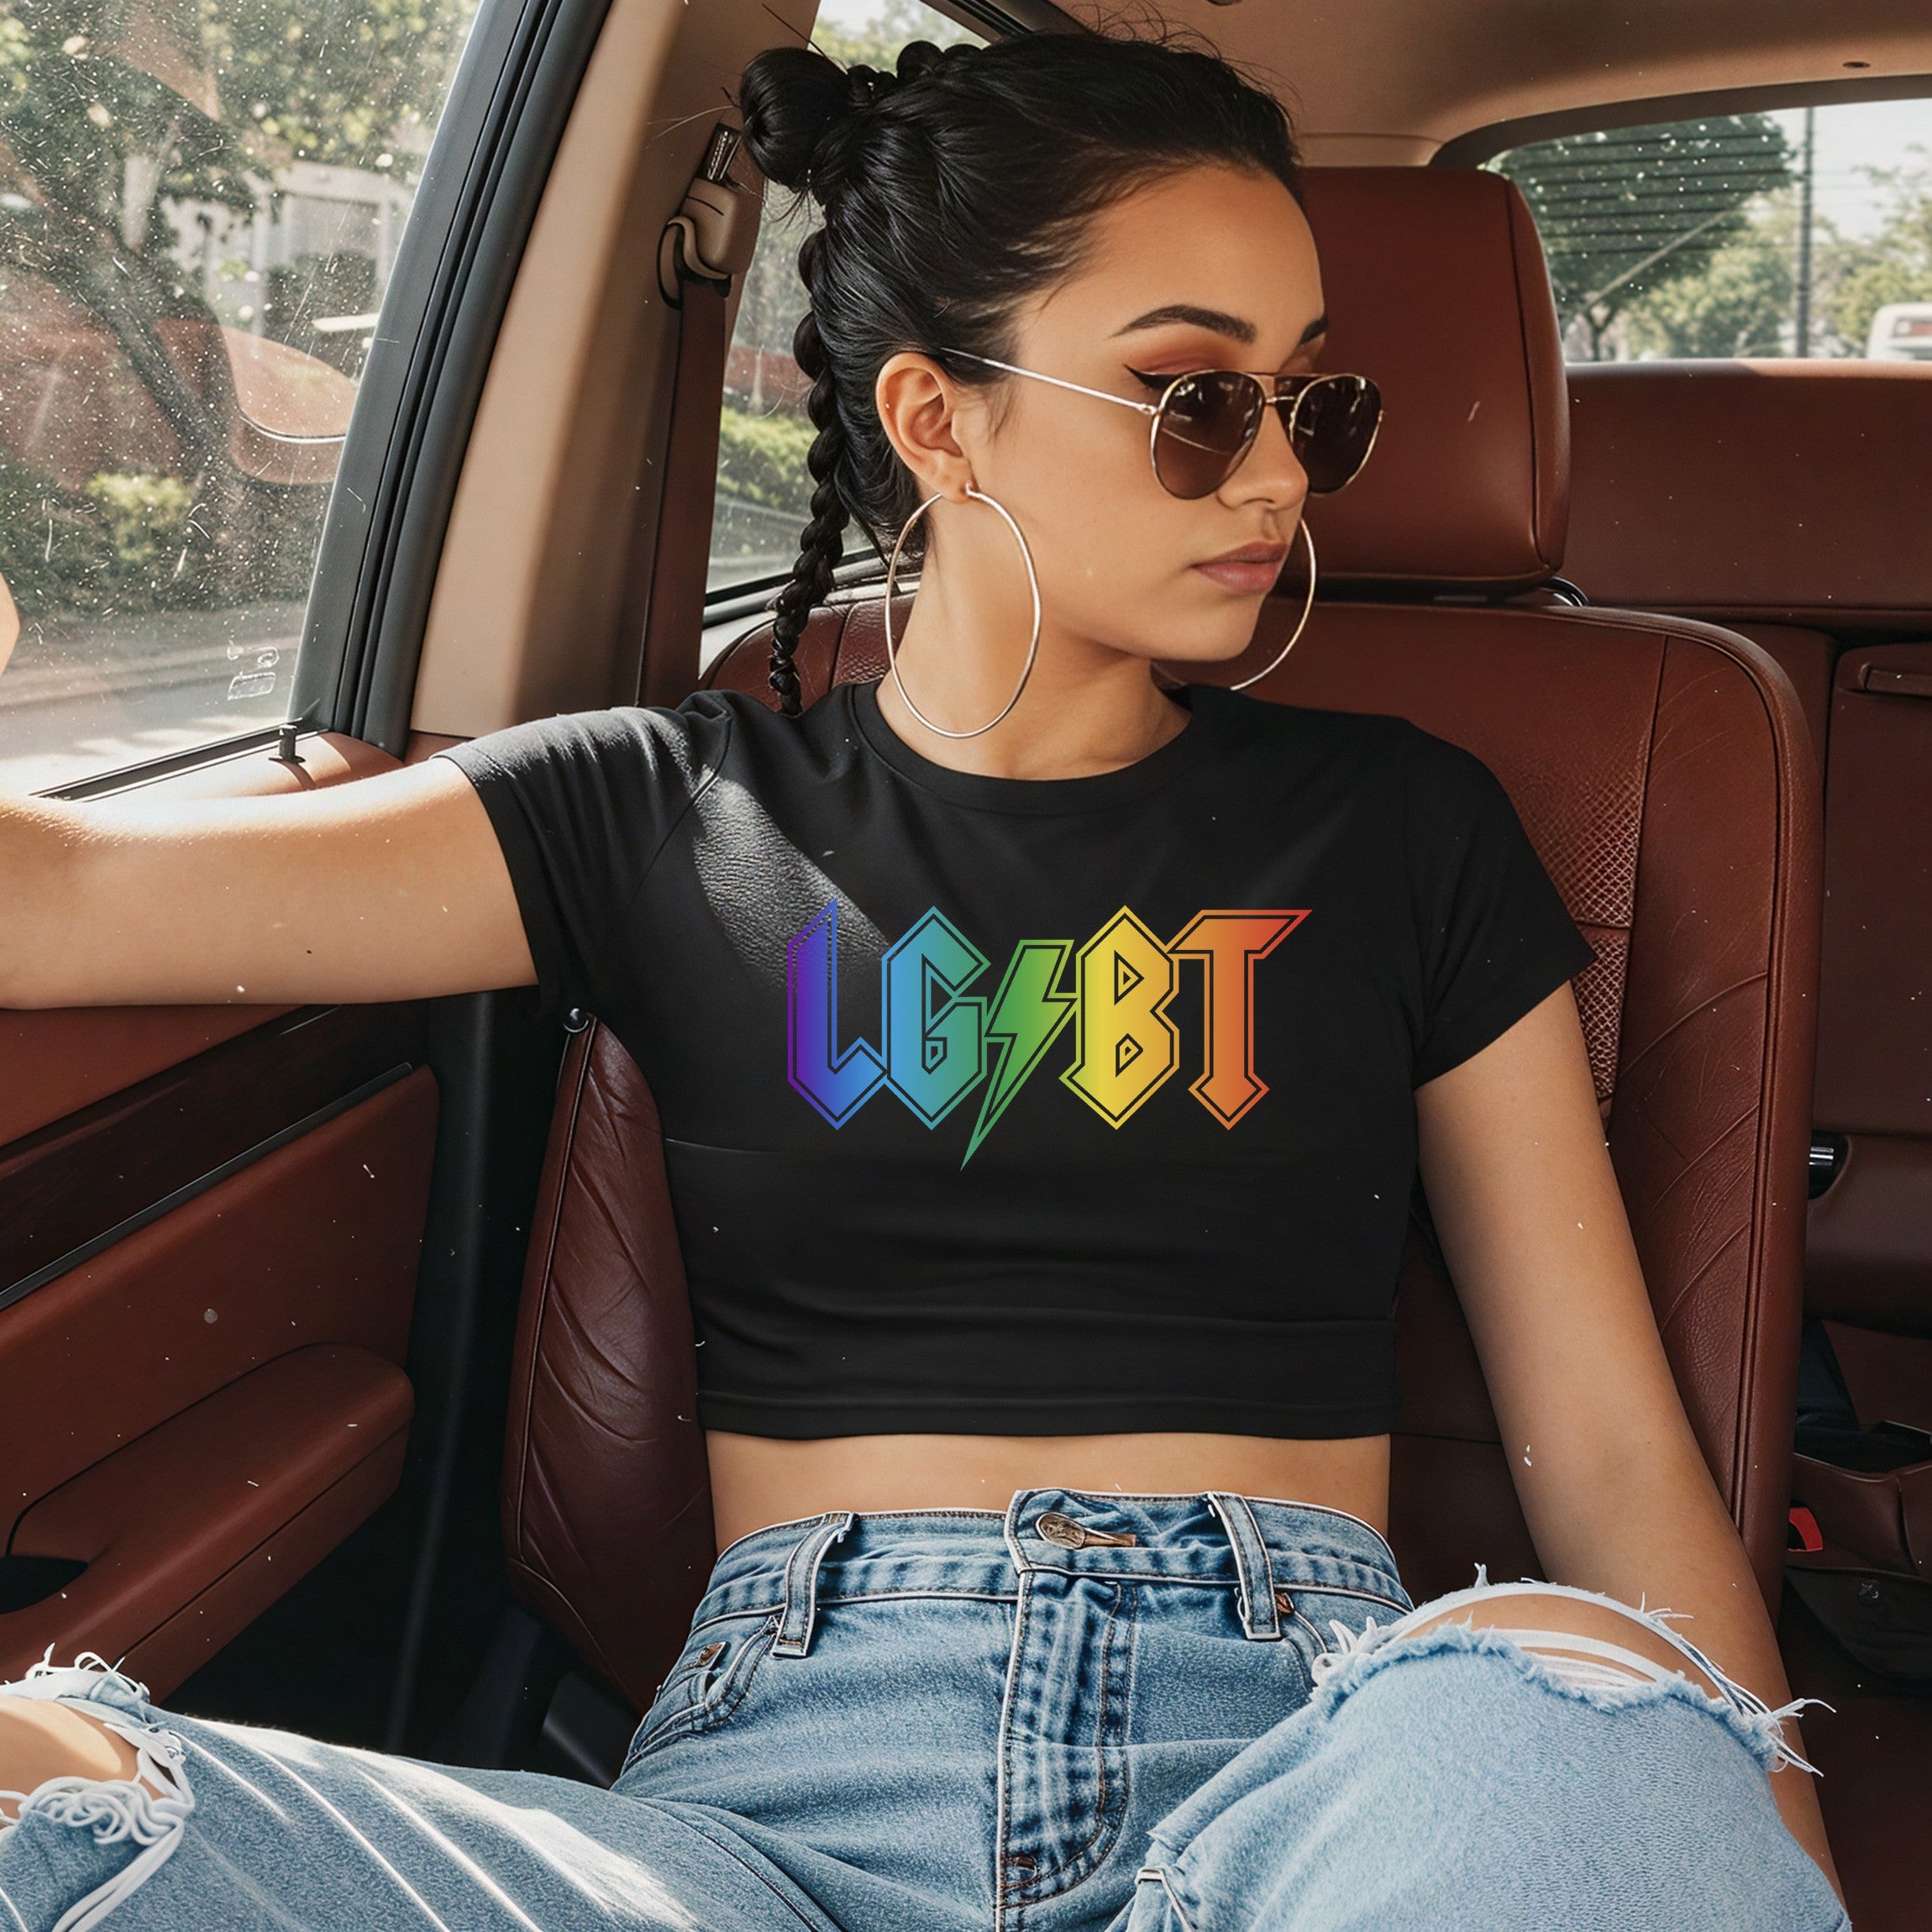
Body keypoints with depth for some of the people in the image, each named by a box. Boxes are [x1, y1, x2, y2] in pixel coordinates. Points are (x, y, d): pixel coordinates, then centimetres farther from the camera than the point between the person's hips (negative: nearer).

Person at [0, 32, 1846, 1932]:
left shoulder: (1403, 835, 12)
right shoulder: (675, 818, 10)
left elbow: (1614, 1448, 9)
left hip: (1306, 1746, 3)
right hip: (798, 1767, -2)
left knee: (1546, 1712, -36)